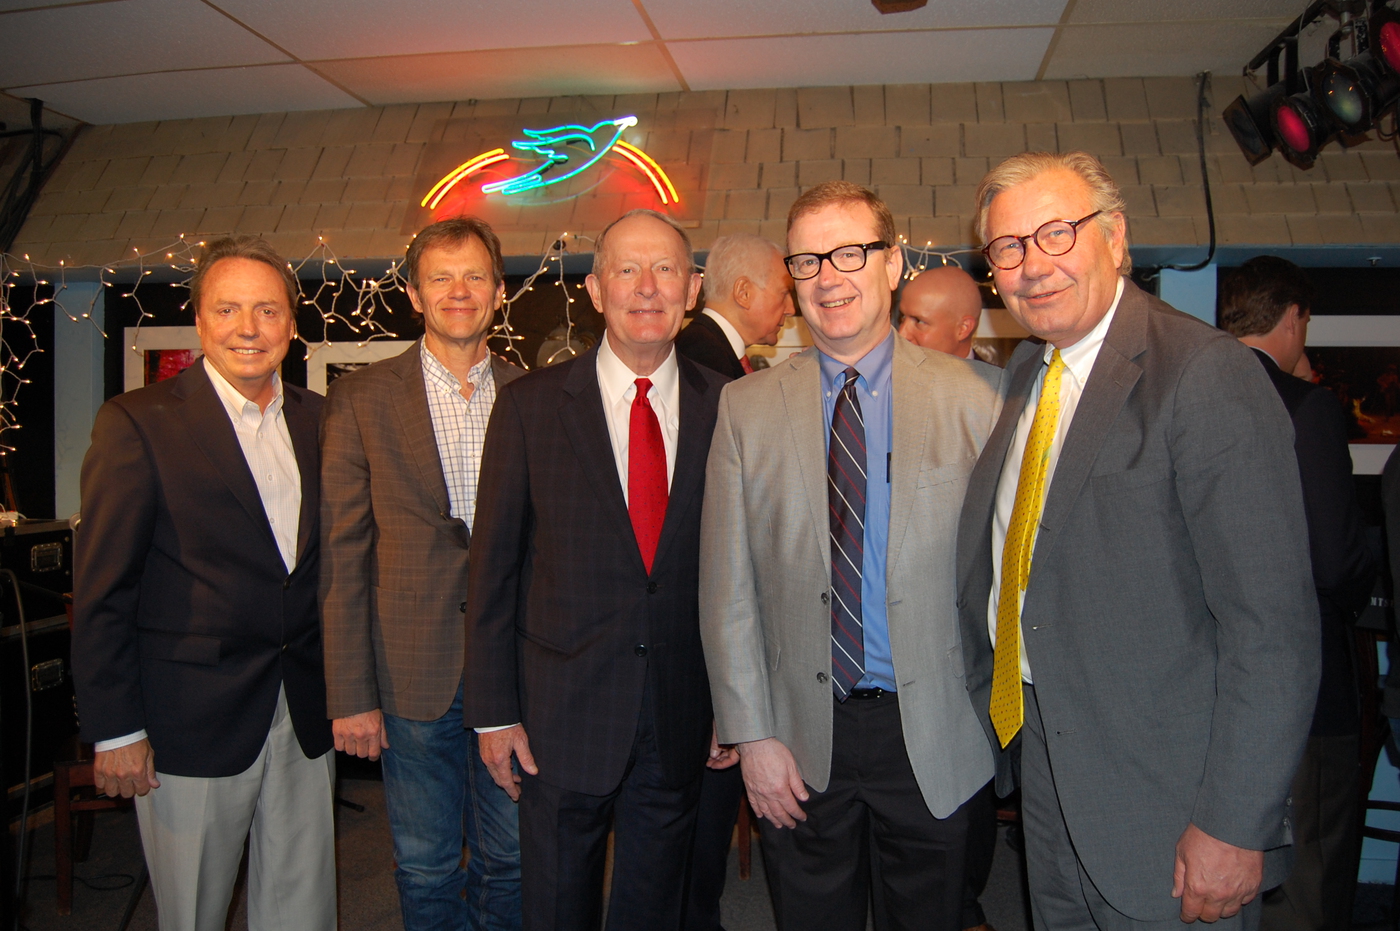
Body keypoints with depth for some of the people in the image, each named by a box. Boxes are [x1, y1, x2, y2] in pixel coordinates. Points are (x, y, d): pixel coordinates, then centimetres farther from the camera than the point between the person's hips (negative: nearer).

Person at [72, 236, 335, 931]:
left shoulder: (319, 420, 7)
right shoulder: (137, 423, -7)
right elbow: (102, 591, -8)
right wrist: (115, 730, -9)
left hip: (306, 717, 4)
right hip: (193, 719, -4)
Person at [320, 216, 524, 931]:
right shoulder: (361, 399, -1)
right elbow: (342, 556, -3)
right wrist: (350, 695, -6)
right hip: (415, 676, -1)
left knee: (512, 860, 14)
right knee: (426, 869, 12)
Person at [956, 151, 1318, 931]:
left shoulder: (1208, 376, -18)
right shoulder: (1026, 373, 7)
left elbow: (1273, 625, -20)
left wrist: (1234, 826, -19)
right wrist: (999, 701, 11)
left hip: (1162, 788, -7)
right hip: (1039, 756, 7)